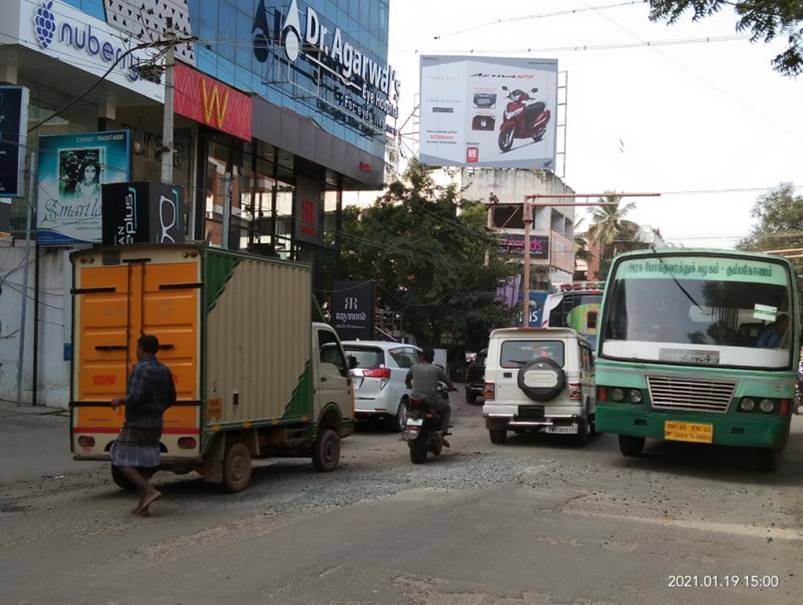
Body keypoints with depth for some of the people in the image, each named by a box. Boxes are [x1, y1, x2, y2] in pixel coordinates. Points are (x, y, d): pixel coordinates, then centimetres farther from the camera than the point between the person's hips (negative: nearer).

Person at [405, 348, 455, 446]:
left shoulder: (414, 368, 11)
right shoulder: (437, 369, 4)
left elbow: (407, 381, 27)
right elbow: (449, 383, 9)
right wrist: (451, 388, 32)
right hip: (431, 400, -2)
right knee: (447, 408, 24)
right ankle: (443, 433, 12)